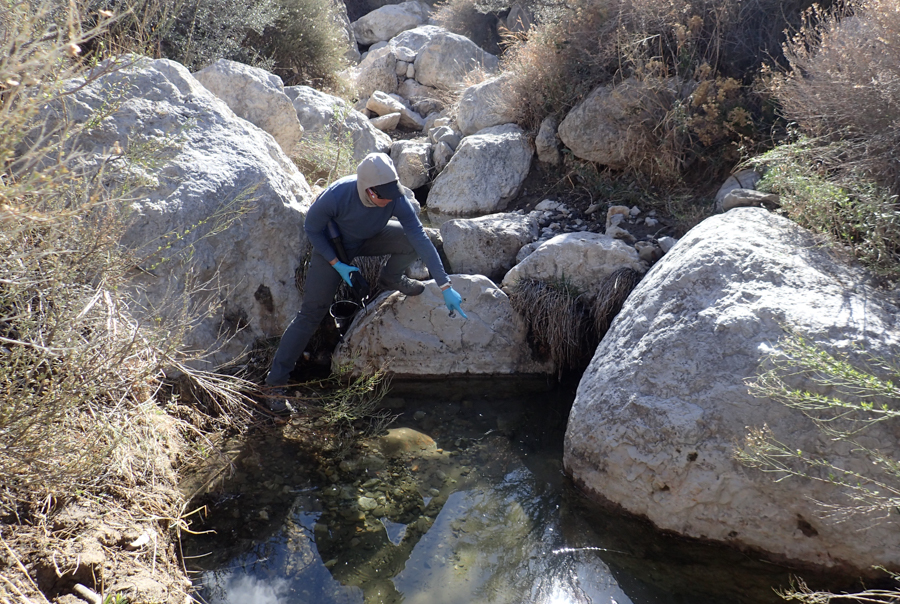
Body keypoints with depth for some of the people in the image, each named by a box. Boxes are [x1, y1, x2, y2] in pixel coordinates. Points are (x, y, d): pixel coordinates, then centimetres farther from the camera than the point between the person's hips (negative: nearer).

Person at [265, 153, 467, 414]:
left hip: (370, 238, 3)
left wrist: (445, 287, -33)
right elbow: (311, 228, -19)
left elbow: (421, 239, -31)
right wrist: (336, 264, -23)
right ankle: (275, 382, -2)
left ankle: (390, 279, 11)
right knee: (311, 312, -10)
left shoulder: (396, 199, -32)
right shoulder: (335, 196, -39)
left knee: (413, 241, -22)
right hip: (332, 246, -3)